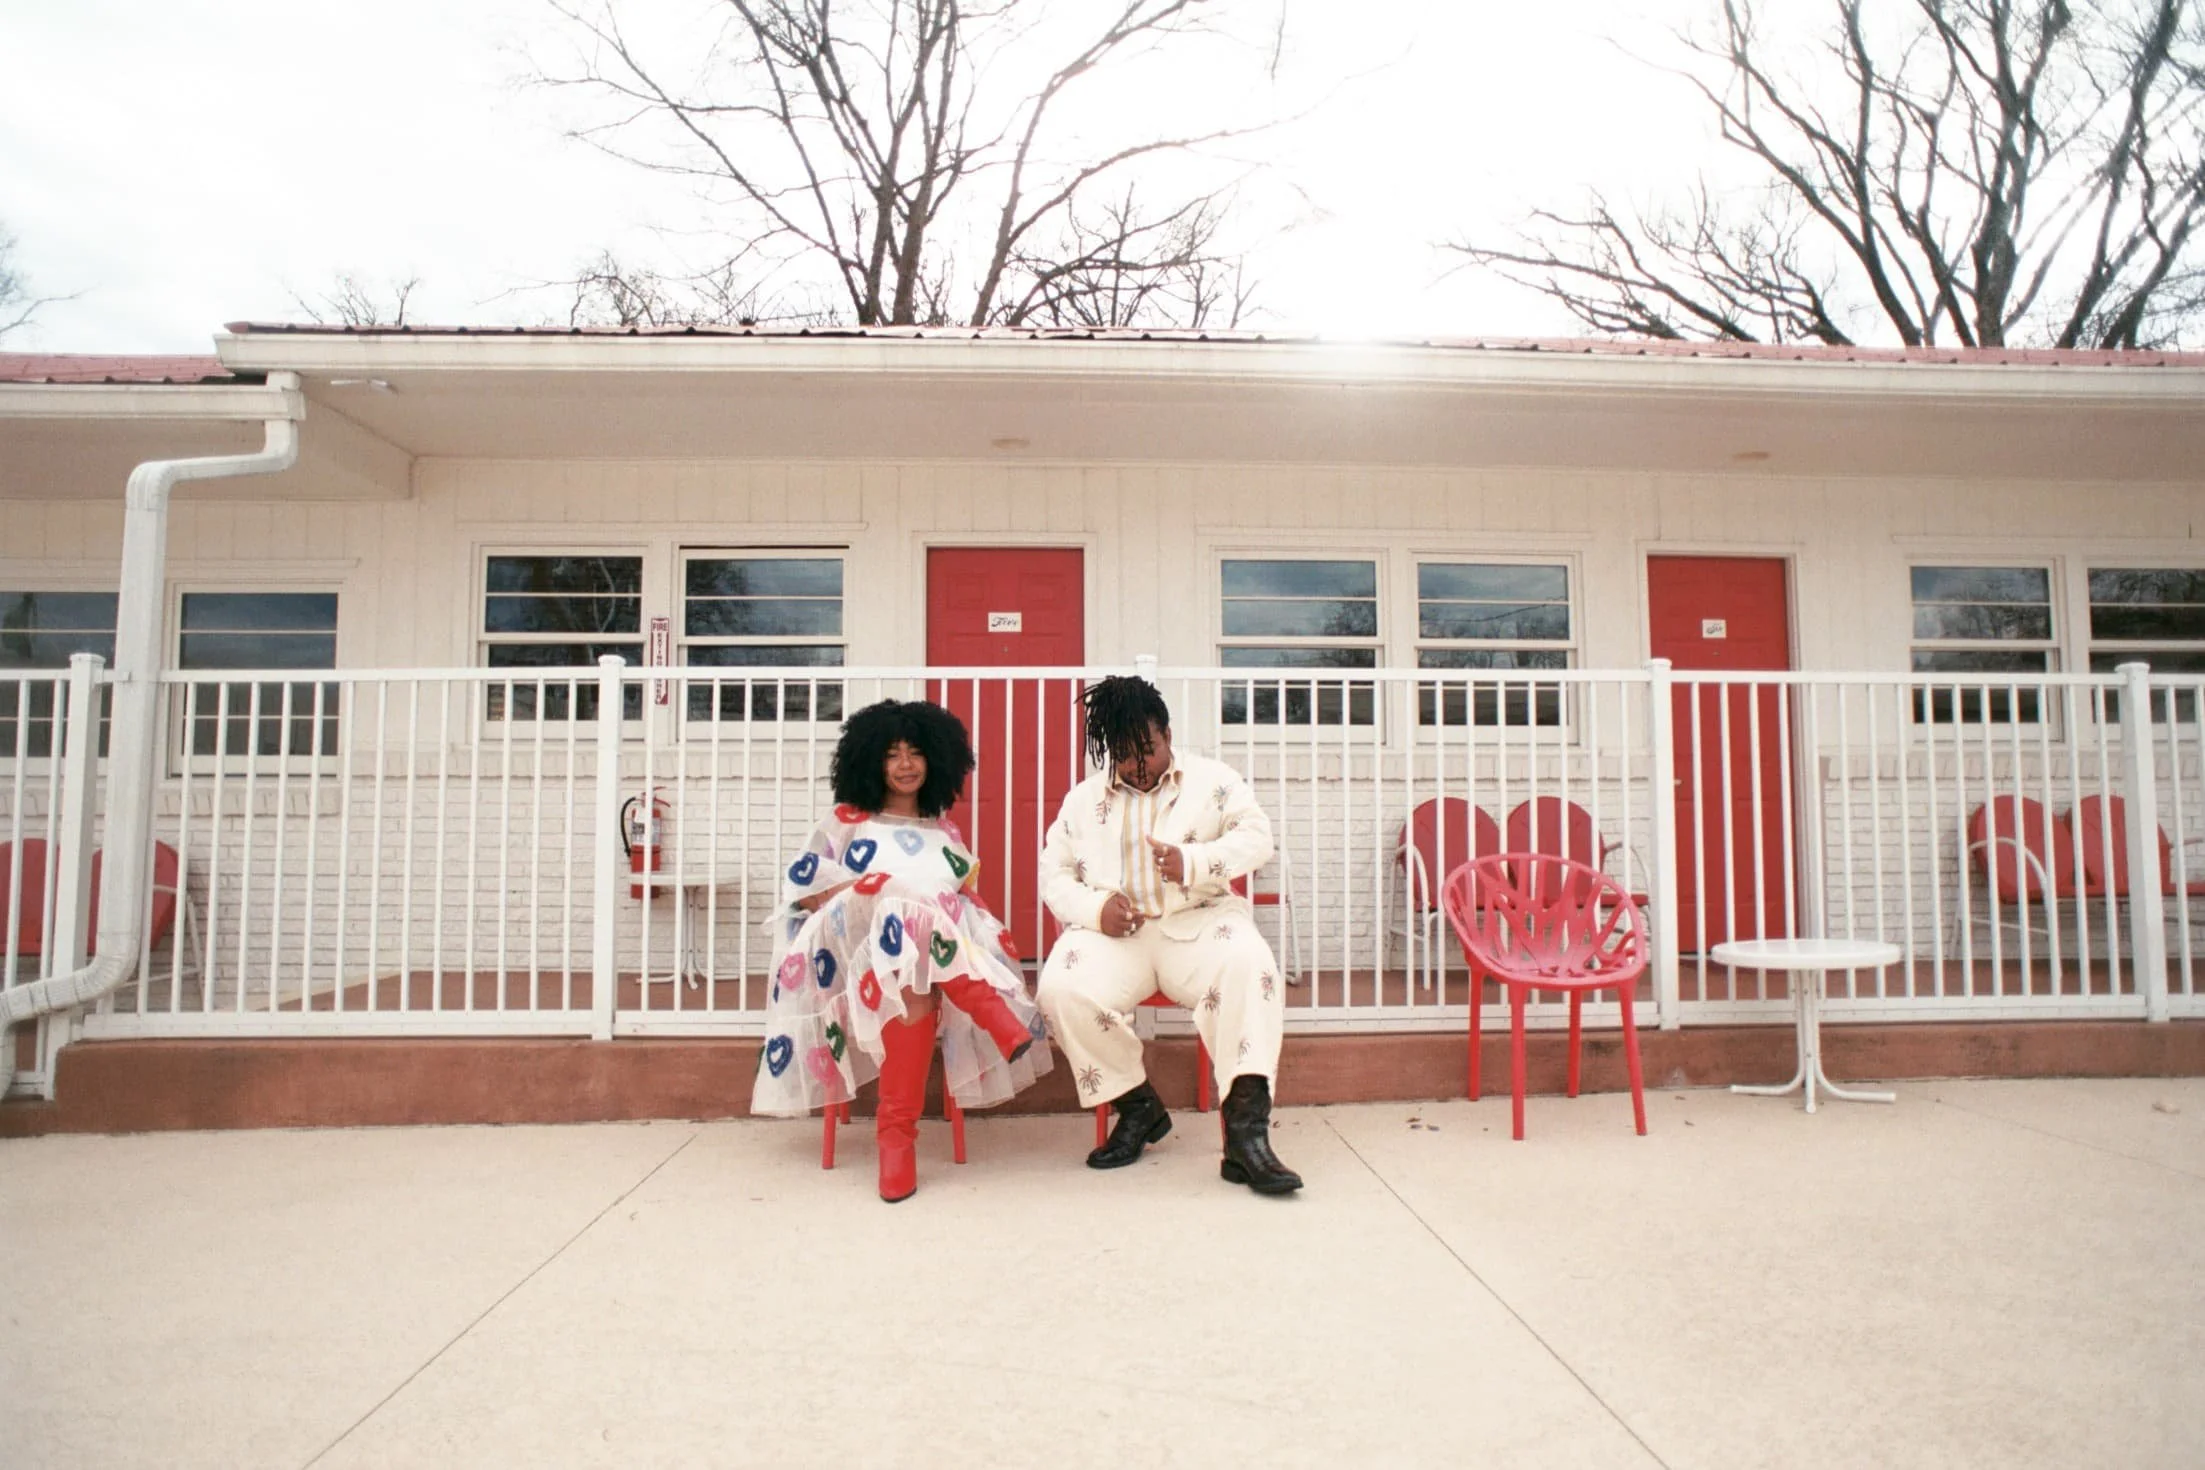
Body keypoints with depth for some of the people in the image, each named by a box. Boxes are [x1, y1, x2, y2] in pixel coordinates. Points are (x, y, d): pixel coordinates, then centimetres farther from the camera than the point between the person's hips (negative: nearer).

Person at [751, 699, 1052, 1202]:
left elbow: (969, 902, 19)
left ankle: (897, 1130, -39)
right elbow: (802, 885, 6)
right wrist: (857, 891, -10)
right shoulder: (847, 822, 16)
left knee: (916, 983, -38)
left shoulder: (945, 832, 23)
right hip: (860, 949, -2)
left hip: (948, 960, 2)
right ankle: (995, 1016, -39)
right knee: (906, 916, -39)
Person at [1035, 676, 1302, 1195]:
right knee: (1061, 989, -28)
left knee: (1250, 965, -34)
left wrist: (1193, 862, -19)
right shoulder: (1083, 799, 17)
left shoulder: (1212, 779, 11)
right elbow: (1053, 872, 12)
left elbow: (1256, 836, -1)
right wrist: (1095, 906, -10)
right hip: (1114, 932, 2)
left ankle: (1246, 1128, -33)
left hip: (1198, 922, -1)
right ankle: (1138, 1107, -6)